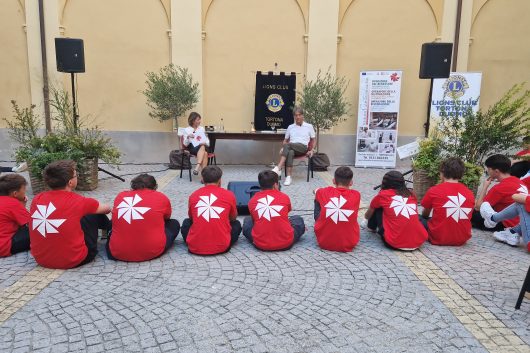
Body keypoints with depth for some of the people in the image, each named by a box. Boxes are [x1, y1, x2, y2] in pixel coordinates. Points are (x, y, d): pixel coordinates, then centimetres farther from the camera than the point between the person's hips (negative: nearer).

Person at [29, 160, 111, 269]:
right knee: (93, 214, 11)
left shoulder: (37, 199, -3)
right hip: (72, 261, -5)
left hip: (41, 260, 5)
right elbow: (106, 209, 5)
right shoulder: (77, 201, -14)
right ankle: (111, 229, 42)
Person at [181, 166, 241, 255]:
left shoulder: (193, 196, 3)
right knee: (236, 224, 26)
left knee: (186, 223, 30)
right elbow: (233, 218, 17)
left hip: (195, 248, 1)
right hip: (221, 247, -1)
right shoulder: (229, 195, -1)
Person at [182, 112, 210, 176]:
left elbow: (207, 141, 15)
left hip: (204, 147, 3)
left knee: (205, 153, -36)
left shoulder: (202, 128, 16)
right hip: (193, 148, -3)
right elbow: (185, 144, 2)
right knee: (204, 153, -37)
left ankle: (197, 167, -48)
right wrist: (188, 137, -17)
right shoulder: (187, 130, 6)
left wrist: (205, 143, -9)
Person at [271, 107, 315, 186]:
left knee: (288, 145, -36)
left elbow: (313, 140, 20)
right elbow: (285, 140, 24)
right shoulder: (290, 127, 22)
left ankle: (278, 168, -45)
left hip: (303, 148, -2)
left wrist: (311, 150, 3)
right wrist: (283, 148, 2)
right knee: (290, 152, -40)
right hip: (292, 149, 2)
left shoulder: (309, 126, 16)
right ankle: (288, 177, -47)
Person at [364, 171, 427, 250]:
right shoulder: (411, 194, 16)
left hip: (394, 243, -4)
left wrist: (366, 216, 52)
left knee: (378, 208, 15)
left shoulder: (383, 195, 6)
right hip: (419, 242, 4)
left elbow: (367, 216, 26)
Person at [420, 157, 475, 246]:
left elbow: (425, 215, 8)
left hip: (439, 239, -4)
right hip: (462, 240, 5)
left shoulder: (434, 190, -8)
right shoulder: (470, 193, 1)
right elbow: (468, 218, 12)